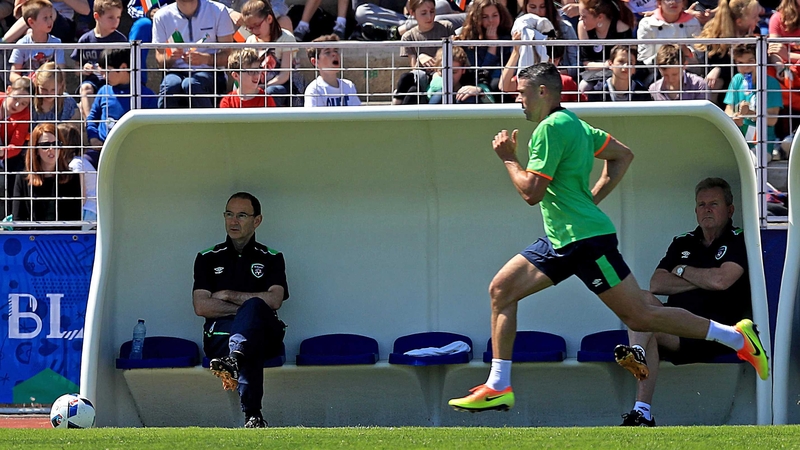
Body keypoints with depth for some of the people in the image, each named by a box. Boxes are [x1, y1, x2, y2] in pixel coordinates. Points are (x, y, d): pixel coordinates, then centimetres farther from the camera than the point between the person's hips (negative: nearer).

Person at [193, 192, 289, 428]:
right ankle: (252, 416, -57)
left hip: (266, 335, 0)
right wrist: (246, 309, -5)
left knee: (253, 306, -36)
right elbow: (201, 307, 4)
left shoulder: (272, 259, 18)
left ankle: (234, 359, -66)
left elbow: (274, 300, -1)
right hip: (220, 333, 0)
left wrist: (229, 296, 0)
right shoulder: (208, 258, 19)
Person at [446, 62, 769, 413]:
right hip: (561, 240, 11)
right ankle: (498, 387, 4)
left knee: (639, 315, -8)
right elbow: (623, 155, 26)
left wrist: (508, 159, -4)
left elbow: (531, 192, -19)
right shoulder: (573, 124, 15)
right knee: (501, 289, 5)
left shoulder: (550, 128, -15)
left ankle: (736, 337, -1)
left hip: (585, 239, -11)